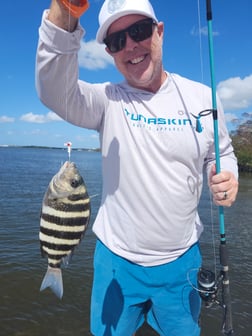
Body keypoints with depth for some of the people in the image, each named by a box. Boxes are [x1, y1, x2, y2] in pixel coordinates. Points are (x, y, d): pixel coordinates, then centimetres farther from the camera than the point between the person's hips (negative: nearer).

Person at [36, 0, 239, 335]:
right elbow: (55, 90, -29)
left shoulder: (202, 97, -3)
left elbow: (221, 154, 9)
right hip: (116, 258, -1)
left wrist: (226, 176, -14)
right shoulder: (108, 100, -9)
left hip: (181, 260, 2)